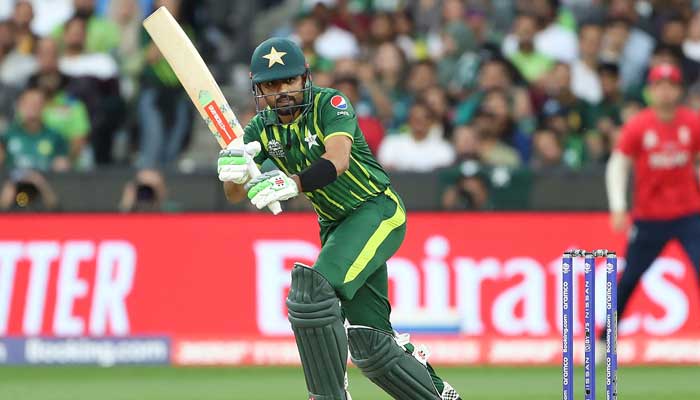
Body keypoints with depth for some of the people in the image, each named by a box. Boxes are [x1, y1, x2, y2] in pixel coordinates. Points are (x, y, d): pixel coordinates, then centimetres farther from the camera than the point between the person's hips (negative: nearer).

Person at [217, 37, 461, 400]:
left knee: (313, 291, -28)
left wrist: (292, 183, -49)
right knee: (370, 345, 4)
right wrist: (233, 172, -34)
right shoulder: (262, 128, 0)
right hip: (335, 226, 7)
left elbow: (338, 160, -34)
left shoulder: (330, 104, -15)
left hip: (378, 210, -7)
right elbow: (234, 195, -10)